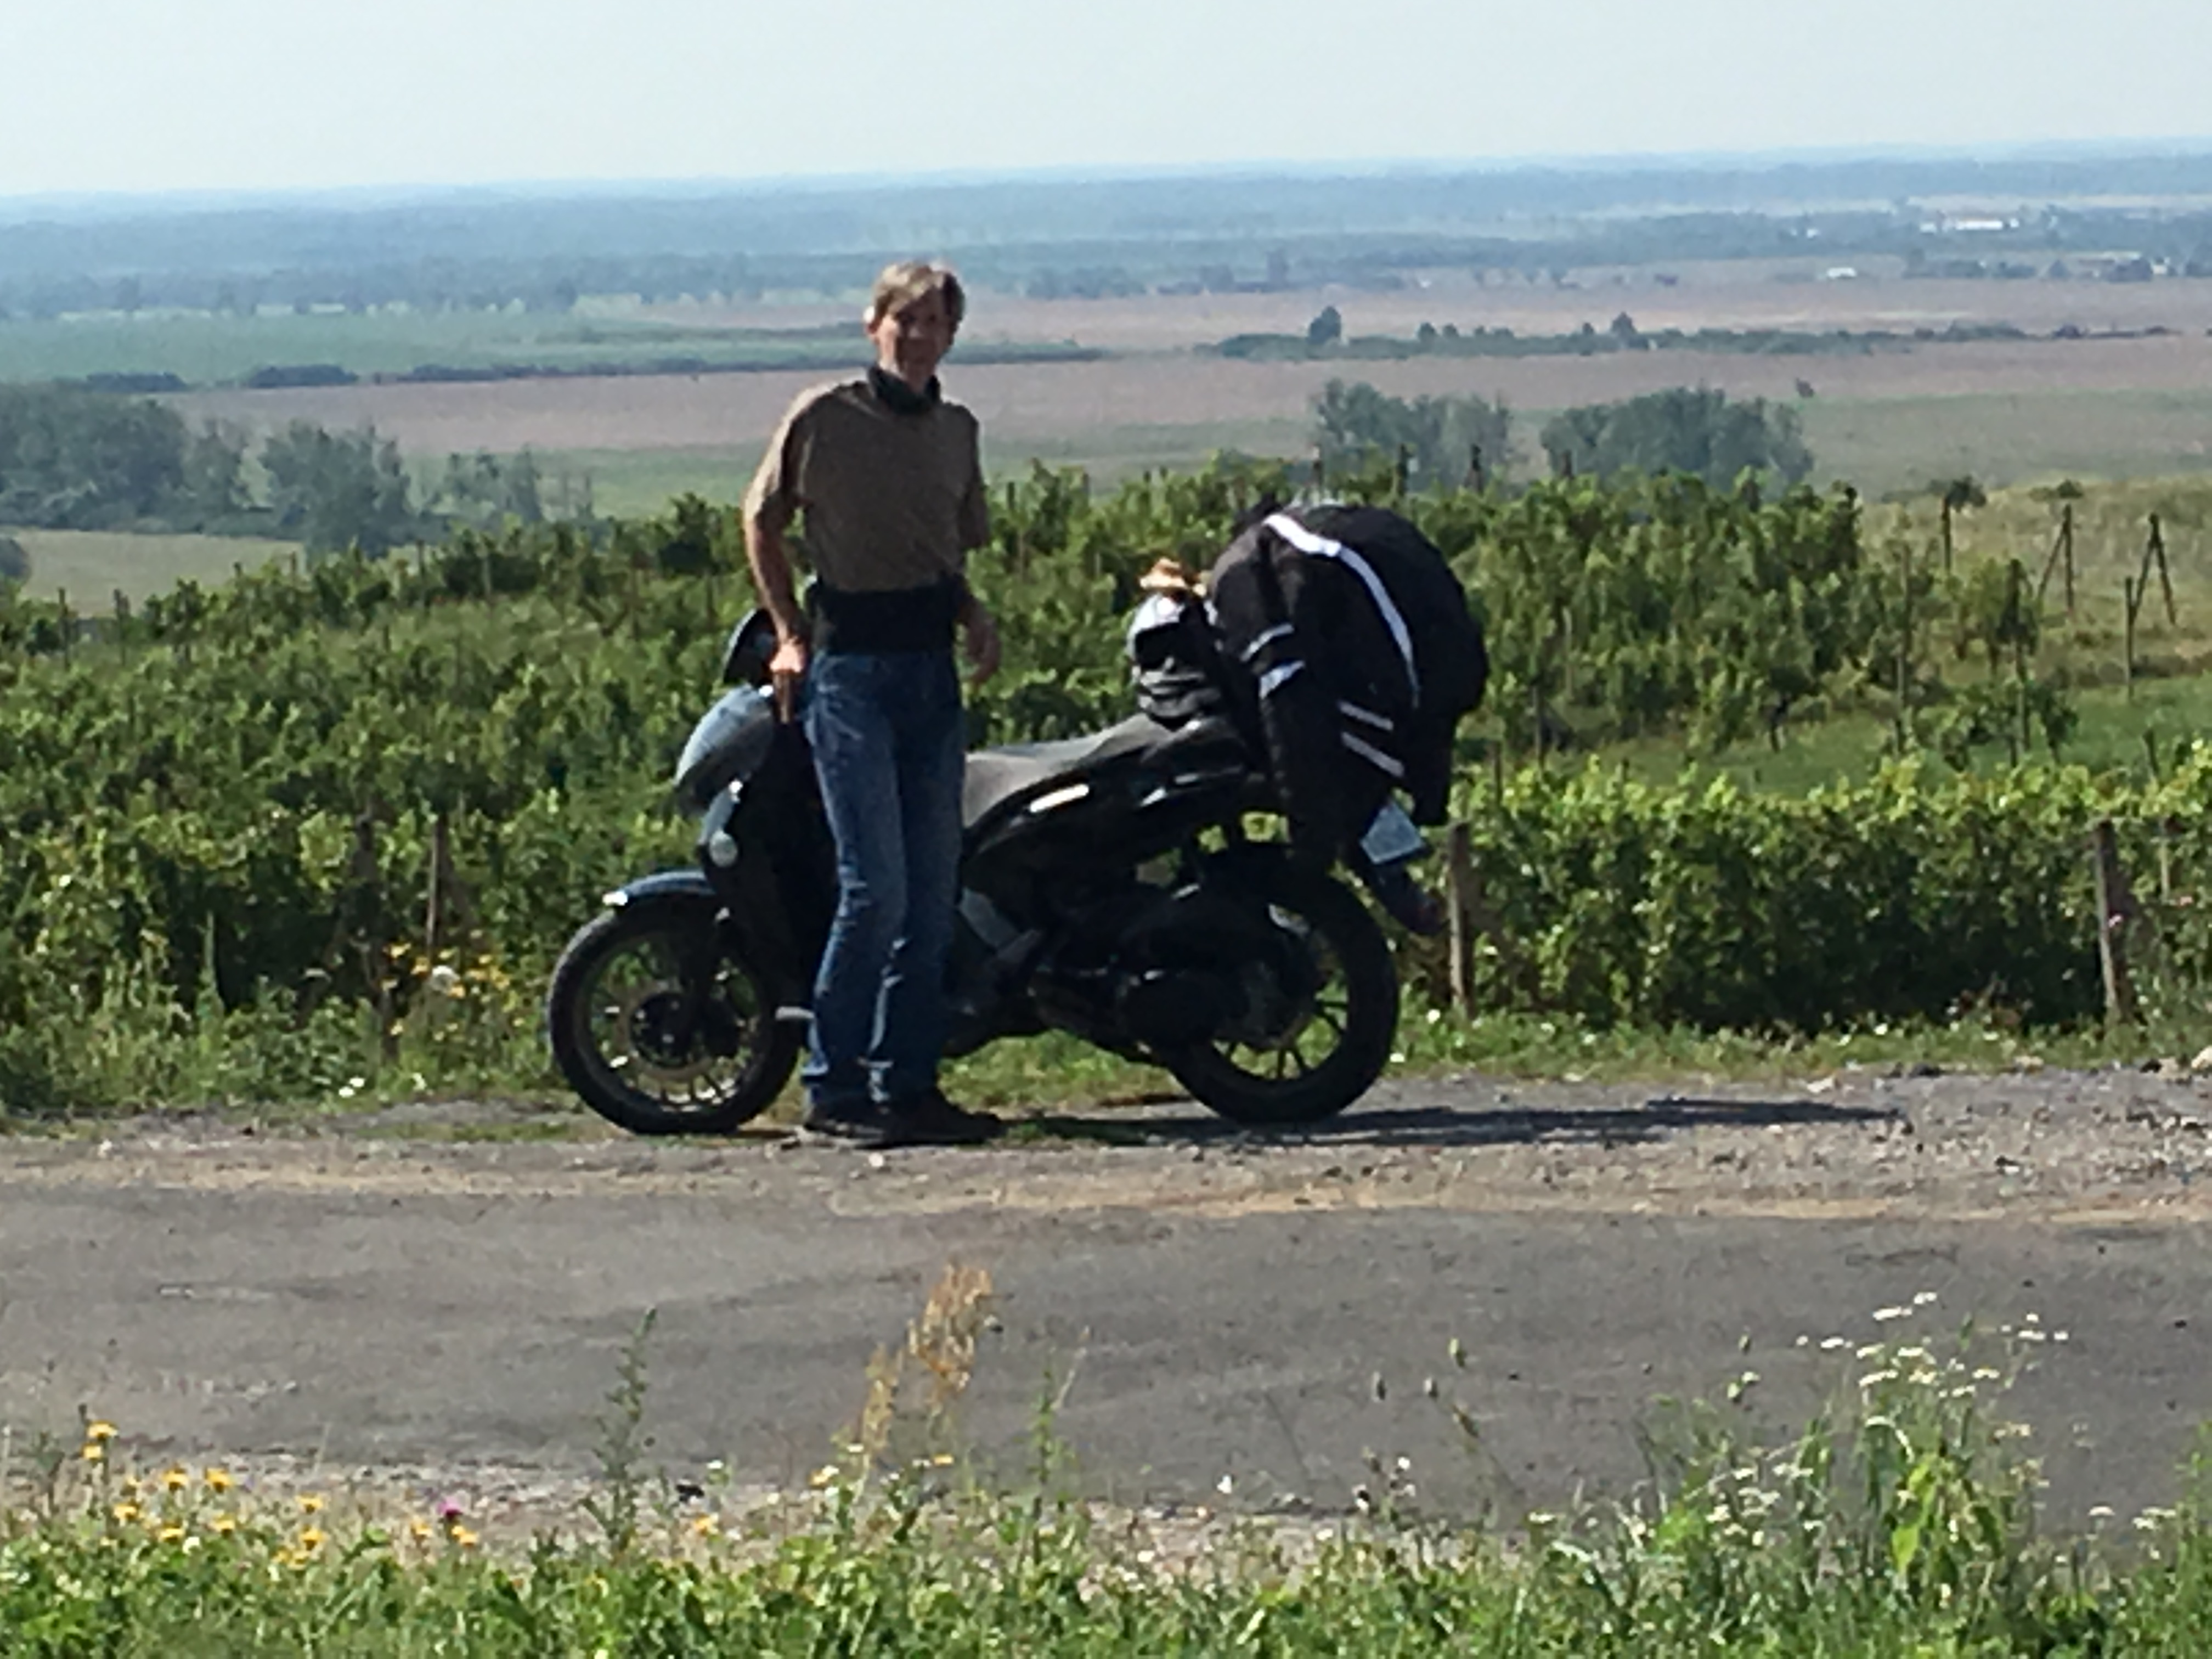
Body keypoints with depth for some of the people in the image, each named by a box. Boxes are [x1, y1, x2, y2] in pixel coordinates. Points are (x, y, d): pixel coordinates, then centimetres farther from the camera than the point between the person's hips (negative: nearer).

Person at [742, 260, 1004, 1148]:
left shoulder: (956, 428, 14)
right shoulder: (824, 416, -4)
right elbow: (762, 519, 7)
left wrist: (973, 613, 5)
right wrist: (791, 633, 1)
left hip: (931, 661, 6)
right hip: (850, 665, -6)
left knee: (934, 891, 5)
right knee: (876, 887, -13)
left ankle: (908, 1083, 12)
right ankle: (833, 1086, -6)